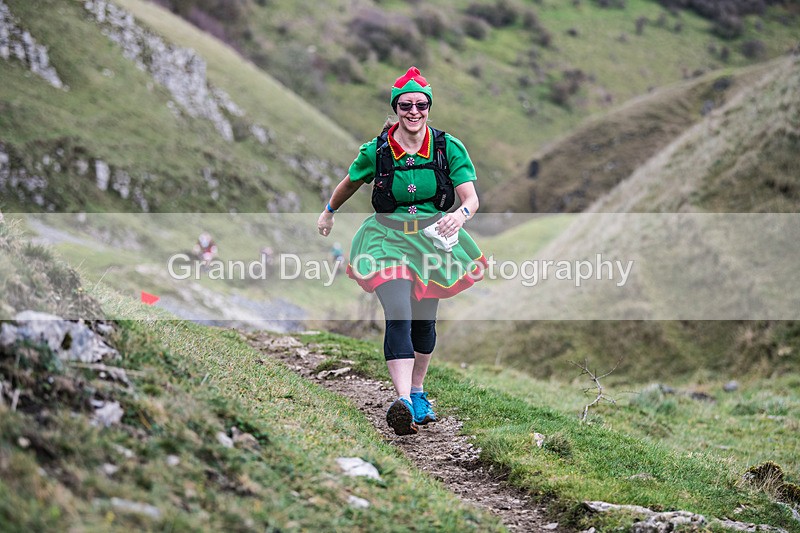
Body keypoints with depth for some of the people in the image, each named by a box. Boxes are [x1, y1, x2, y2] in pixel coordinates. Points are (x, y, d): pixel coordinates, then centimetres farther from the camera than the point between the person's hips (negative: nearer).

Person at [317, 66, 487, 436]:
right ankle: (403, 403, -31)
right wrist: (328, 212, 29)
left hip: (433, 238, 2)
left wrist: (460, 215, -35)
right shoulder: (376, 151, -5)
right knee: (398, 318, -19)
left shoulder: (448, 148, -6)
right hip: (389, 237, -2)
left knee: (424, 321, 11)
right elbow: (349, 184, 15)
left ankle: (418, 392, 33)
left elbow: (471, 198, -13)